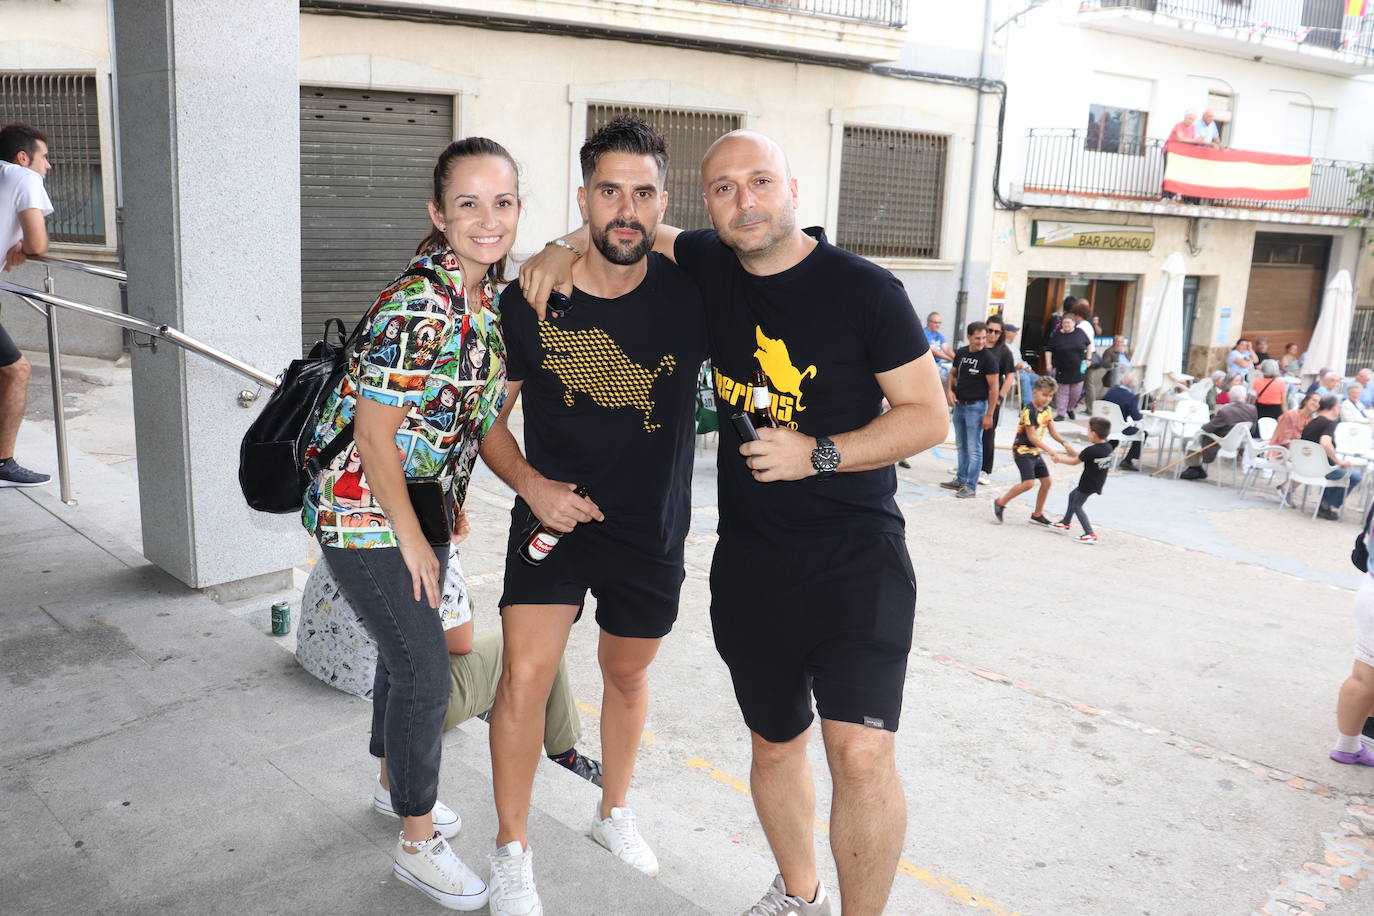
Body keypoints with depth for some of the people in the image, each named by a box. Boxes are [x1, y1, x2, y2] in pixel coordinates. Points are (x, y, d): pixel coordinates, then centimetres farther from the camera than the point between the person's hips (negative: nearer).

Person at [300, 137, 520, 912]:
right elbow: (375, 435, -22)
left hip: (425, 502, 8)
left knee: (409, 648, 21)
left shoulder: (496, 293, -2)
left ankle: (396, 778, 44)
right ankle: (419, 841, 15)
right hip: (363, 509, -8)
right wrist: (412, 538, -14)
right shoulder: (418, 307, -27)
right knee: (425, 668, -3)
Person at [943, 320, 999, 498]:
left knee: (974, 448, -2)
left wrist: (989, 415, -15)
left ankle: (971, 486, 3)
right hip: (959, 404, 6)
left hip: (976, 406, -6)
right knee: (961, 445, 16)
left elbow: (994, 388, -13)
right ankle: (960, 480, 29)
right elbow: (953, 374, 19)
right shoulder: (961, 353, 5)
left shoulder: (988, 358, -13)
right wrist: (949, 390, -1)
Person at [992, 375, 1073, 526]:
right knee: (1029, 482, -20)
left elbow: (1053, 431, 11)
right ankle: (1000, 503, -5)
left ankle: (1037, 514, 22)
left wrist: (1065, 443, -5)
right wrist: (1049, 450, -25)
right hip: (1022, 450, -9)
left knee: (1047, 481, 8)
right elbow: (1031, 437, -21)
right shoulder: (1029, 411, -19)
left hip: (1035, 451, 9)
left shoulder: (1047, 410, 8)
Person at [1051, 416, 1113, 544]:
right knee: (1072, 495, 26)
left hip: (1088, 484, -9)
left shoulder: (1090, 450, -26)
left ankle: (1090, 534, -4)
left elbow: (1075, 461, -13)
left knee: (1077, 506, 4)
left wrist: (1059, 459, 4)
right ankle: (1066, 523, 38)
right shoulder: (1108, 448, -3)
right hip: (1098, 483, 9)